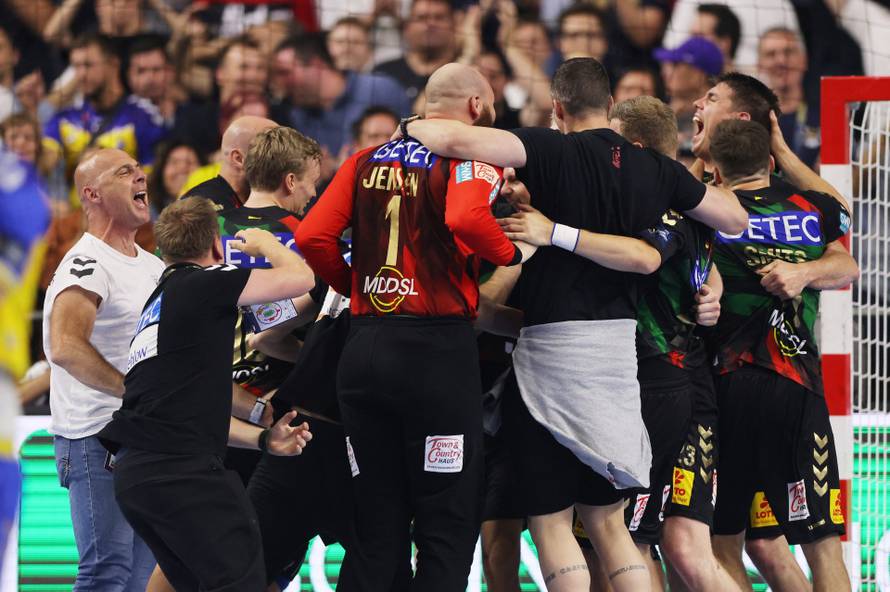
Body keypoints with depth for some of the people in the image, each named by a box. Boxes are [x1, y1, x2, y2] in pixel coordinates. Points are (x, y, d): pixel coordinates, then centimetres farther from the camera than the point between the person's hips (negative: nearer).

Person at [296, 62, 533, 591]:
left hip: (363, 349, 5)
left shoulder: (366, 162, 14)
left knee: (377, 531, 10)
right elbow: (465, 218, -22)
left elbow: (312, 237, 5)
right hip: (437, 346, -5)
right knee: (448, 528, -2)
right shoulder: (471, 155, -1)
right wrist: (514, 253, -5)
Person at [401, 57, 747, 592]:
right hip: (622, 343, 5)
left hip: (554, 345, -5)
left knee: (550, 519, 0)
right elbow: (735, 218, 20)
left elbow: (453, 138, -22)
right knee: (607, 518, 15)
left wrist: (414, 128, 0)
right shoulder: (655, 169, 7)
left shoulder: (555, 152, -10)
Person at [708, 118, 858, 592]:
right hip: (797, 386, 0)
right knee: (823, 543, 0)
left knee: (724, 541, 9)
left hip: (727, 383, 0)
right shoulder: (812, 209, 6)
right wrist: (783, 151, 36)